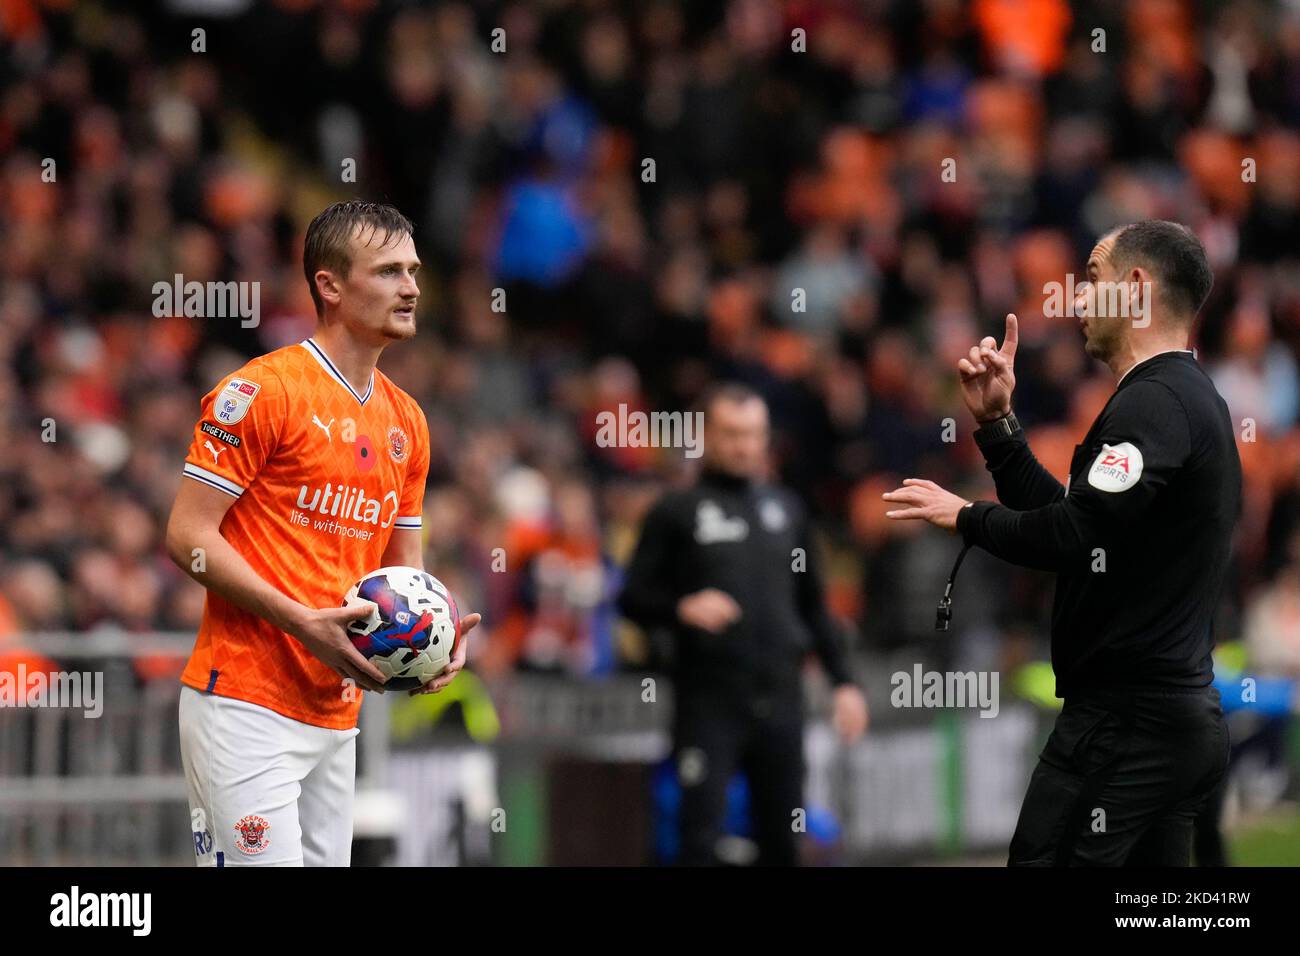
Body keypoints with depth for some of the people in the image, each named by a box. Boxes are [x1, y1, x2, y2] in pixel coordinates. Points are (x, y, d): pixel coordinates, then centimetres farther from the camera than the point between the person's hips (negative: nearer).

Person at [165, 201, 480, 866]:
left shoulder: (406, 420, 15)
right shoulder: (260, 391, -8)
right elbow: (188, 535, -11)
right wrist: (302, 622, -19)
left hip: (336, 716, 8)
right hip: (245, 704, -8)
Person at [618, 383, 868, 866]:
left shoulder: (786, 509, 16)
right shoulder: (677, 512, 3)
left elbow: (813, 604, 21)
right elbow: (632, 598, 0)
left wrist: (842, 680, 13)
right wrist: (682, 609, -20)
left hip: (781, 695, 4)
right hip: (709, 699, -4)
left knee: (782, 836, 6)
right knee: (701, 834, -10)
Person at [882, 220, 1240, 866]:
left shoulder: (1153, 403, -15)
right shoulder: (1193, 398, 18)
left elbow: (1071, 537, -24)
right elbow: (1071, 516, 19)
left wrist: (965, 516, -8)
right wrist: (996, 423, 15)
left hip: (1124, 717, -10)